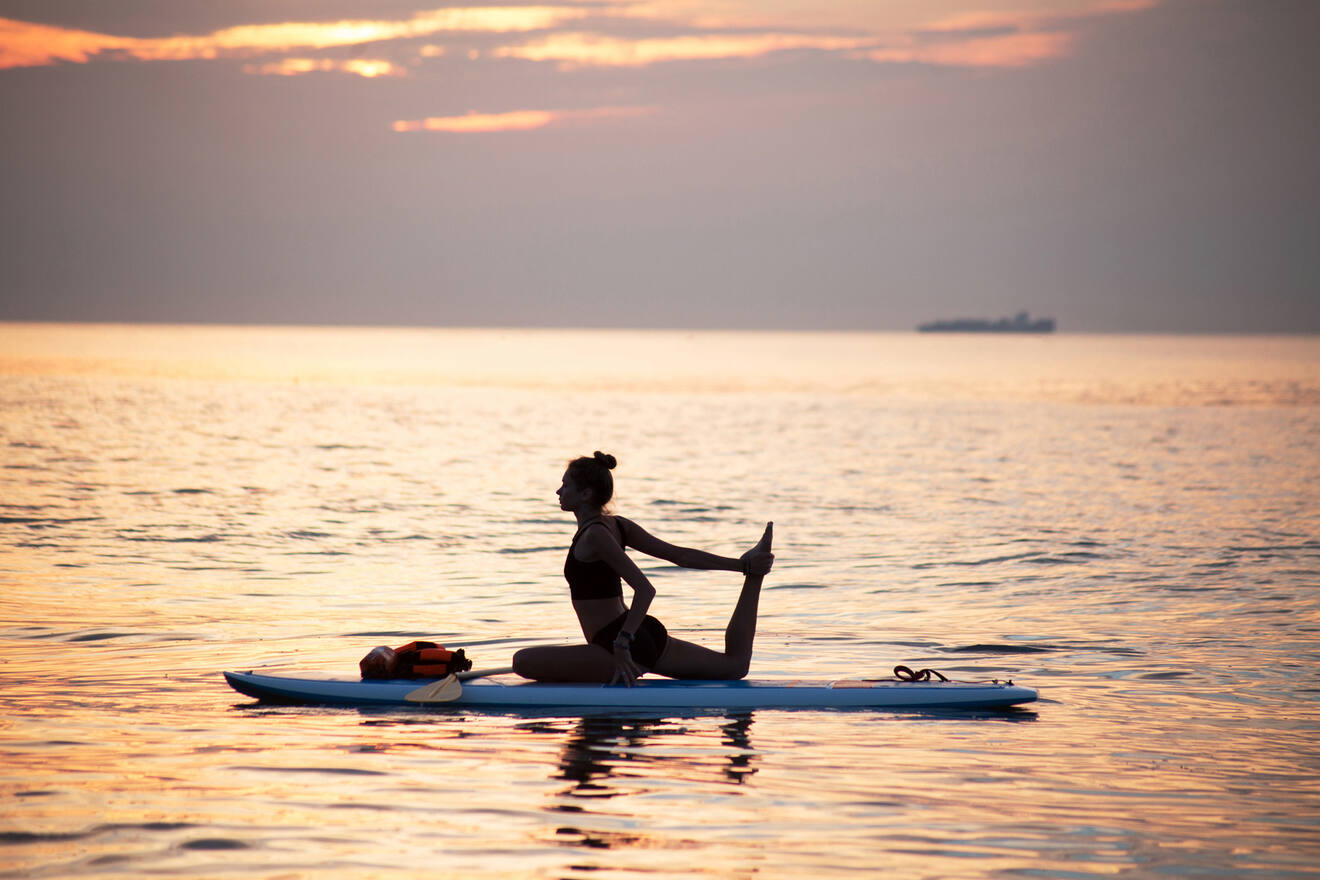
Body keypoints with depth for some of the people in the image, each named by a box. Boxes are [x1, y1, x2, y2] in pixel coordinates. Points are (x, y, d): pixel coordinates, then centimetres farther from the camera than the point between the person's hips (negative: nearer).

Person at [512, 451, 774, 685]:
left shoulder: (595, 535, -16)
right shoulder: (619, 525, 9)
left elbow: (645, 589, -25)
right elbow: (681, 555, 7)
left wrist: (622, 642, -30)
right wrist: (740, 565, 12)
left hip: (626, 642, -9)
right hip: (650, 636, 9)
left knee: (523, 661, -14)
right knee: (735, 663, 21)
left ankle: (619, 670, -14)